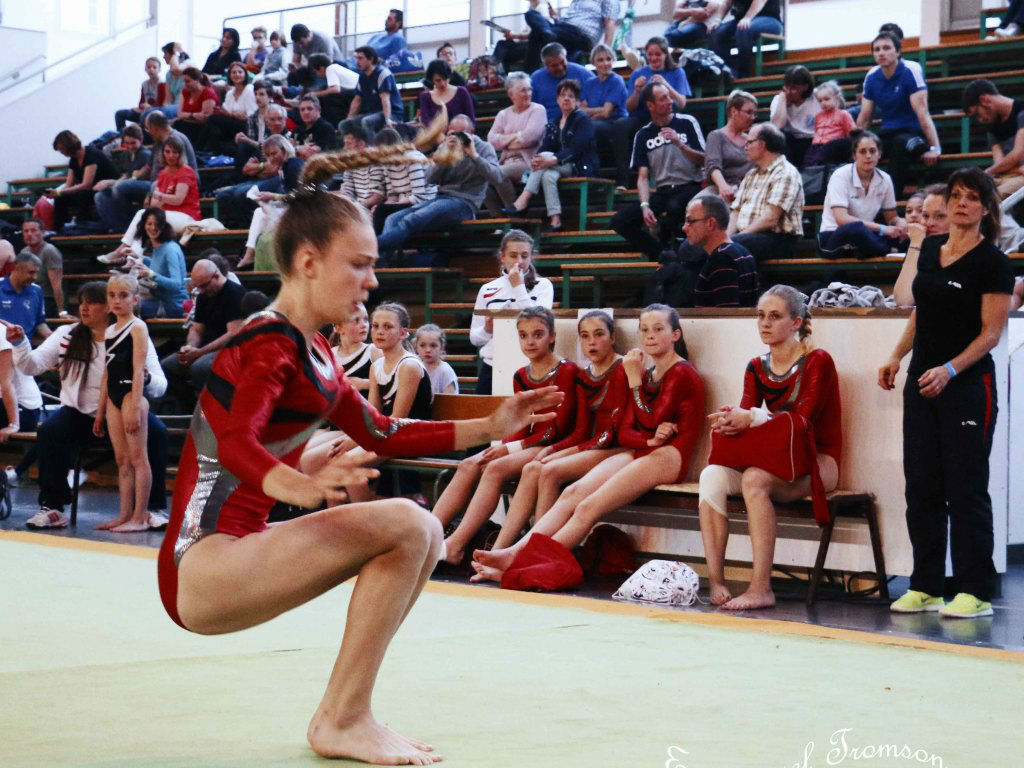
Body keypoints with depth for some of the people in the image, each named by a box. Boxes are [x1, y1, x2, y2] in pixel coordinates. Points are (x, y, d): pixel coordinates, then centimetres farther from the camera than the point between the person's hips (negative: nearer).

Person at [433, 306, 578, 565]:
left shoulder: (567, 371, -5)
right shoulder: (521, 376, 15)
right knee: (469, 466, -17)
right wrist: (504, 448, -11)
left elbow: (558, 429, -10)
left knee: (496, 468, -30)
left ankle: (455, 545, -35)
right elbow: (520, 427, 12)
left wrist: (512, 448, -15)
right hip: (527, 445, 7)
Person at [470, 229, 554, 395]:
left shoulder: (543, 286, 6)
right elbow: (474, 338, 13)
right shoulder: (488, 290, 11)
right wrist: (487, 329, -9)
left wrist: (518, 287, -9)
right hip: (492, 368, 2)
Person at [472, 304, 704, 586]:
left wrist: (634, 380, -6)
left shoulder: (682, 373, -1)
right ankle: (514, 552, -33)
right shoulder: (646, 375, 24)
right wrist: (650, 440, -10)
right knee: (572, 493, -18)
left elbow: (651, 422, -11)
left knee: (589, 506, -24)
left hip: (667, 456, -8)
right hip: (638, 454, 8)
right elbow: (625, 433, 12)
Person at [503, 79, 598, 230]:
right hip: (563, 168, 5)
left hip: (582, 166, -5)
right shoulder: (553, 125, 18)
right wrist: (536, 160, -20)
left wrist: (553, 160, -31)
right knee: (548, 175, -31)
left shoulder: (583, 119, -2)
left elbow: (576, 149, -16)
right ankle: (555, 220, -38)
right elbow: (544, 148, 5)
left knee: (546, 157, -27)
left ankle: (524, 199, -34)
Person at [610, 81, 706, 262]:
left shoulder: (687, 123, 1)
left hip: (690, 188, -3)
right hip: (662, 192, 4)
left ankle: (666, 246, -10)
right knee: (620, 221, -14)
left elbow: (703, 161, -1)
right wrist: (645, 206, -14)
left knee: (674, 207, -39)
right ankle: (659, 253, -2)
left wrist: (680, 144, -17)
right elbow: (643, 177, 3)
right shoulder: (643, 135, 8)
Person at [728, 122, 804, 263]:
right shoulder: (751, 175, 25)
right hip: (747, 235, 8)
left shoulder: (785, 173, -4)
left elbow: (770, 219, -15)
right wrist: (727, 237, -2)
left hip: (777, 239, -8)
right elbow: (736, 212, 17)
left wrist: (741, 235, -15)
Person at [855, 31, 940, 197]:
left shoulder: (910, 72, -12)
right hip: (887, 135, 5)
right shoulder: (872, 76, 3)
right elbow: (864, 119, 10)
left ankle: (894, 195, -33)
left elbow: (922, 113, -20)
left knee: (899, 143, -38)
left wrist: (935, 148, -26)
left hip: (913, 134, -5)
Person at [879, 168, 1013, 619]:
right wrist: (897, 357, 8)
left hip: (968, 386, -6)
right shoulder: (929, 250, 11)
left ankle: (976, 593, 2)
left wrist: (949, 370, -23)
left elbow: (991, 333, -12)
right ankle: (926, 587, 15)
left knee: (966, 489, -4)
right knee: (922, 488, 7)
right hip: (921, 383, 7)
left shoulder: (993, 263, -8)